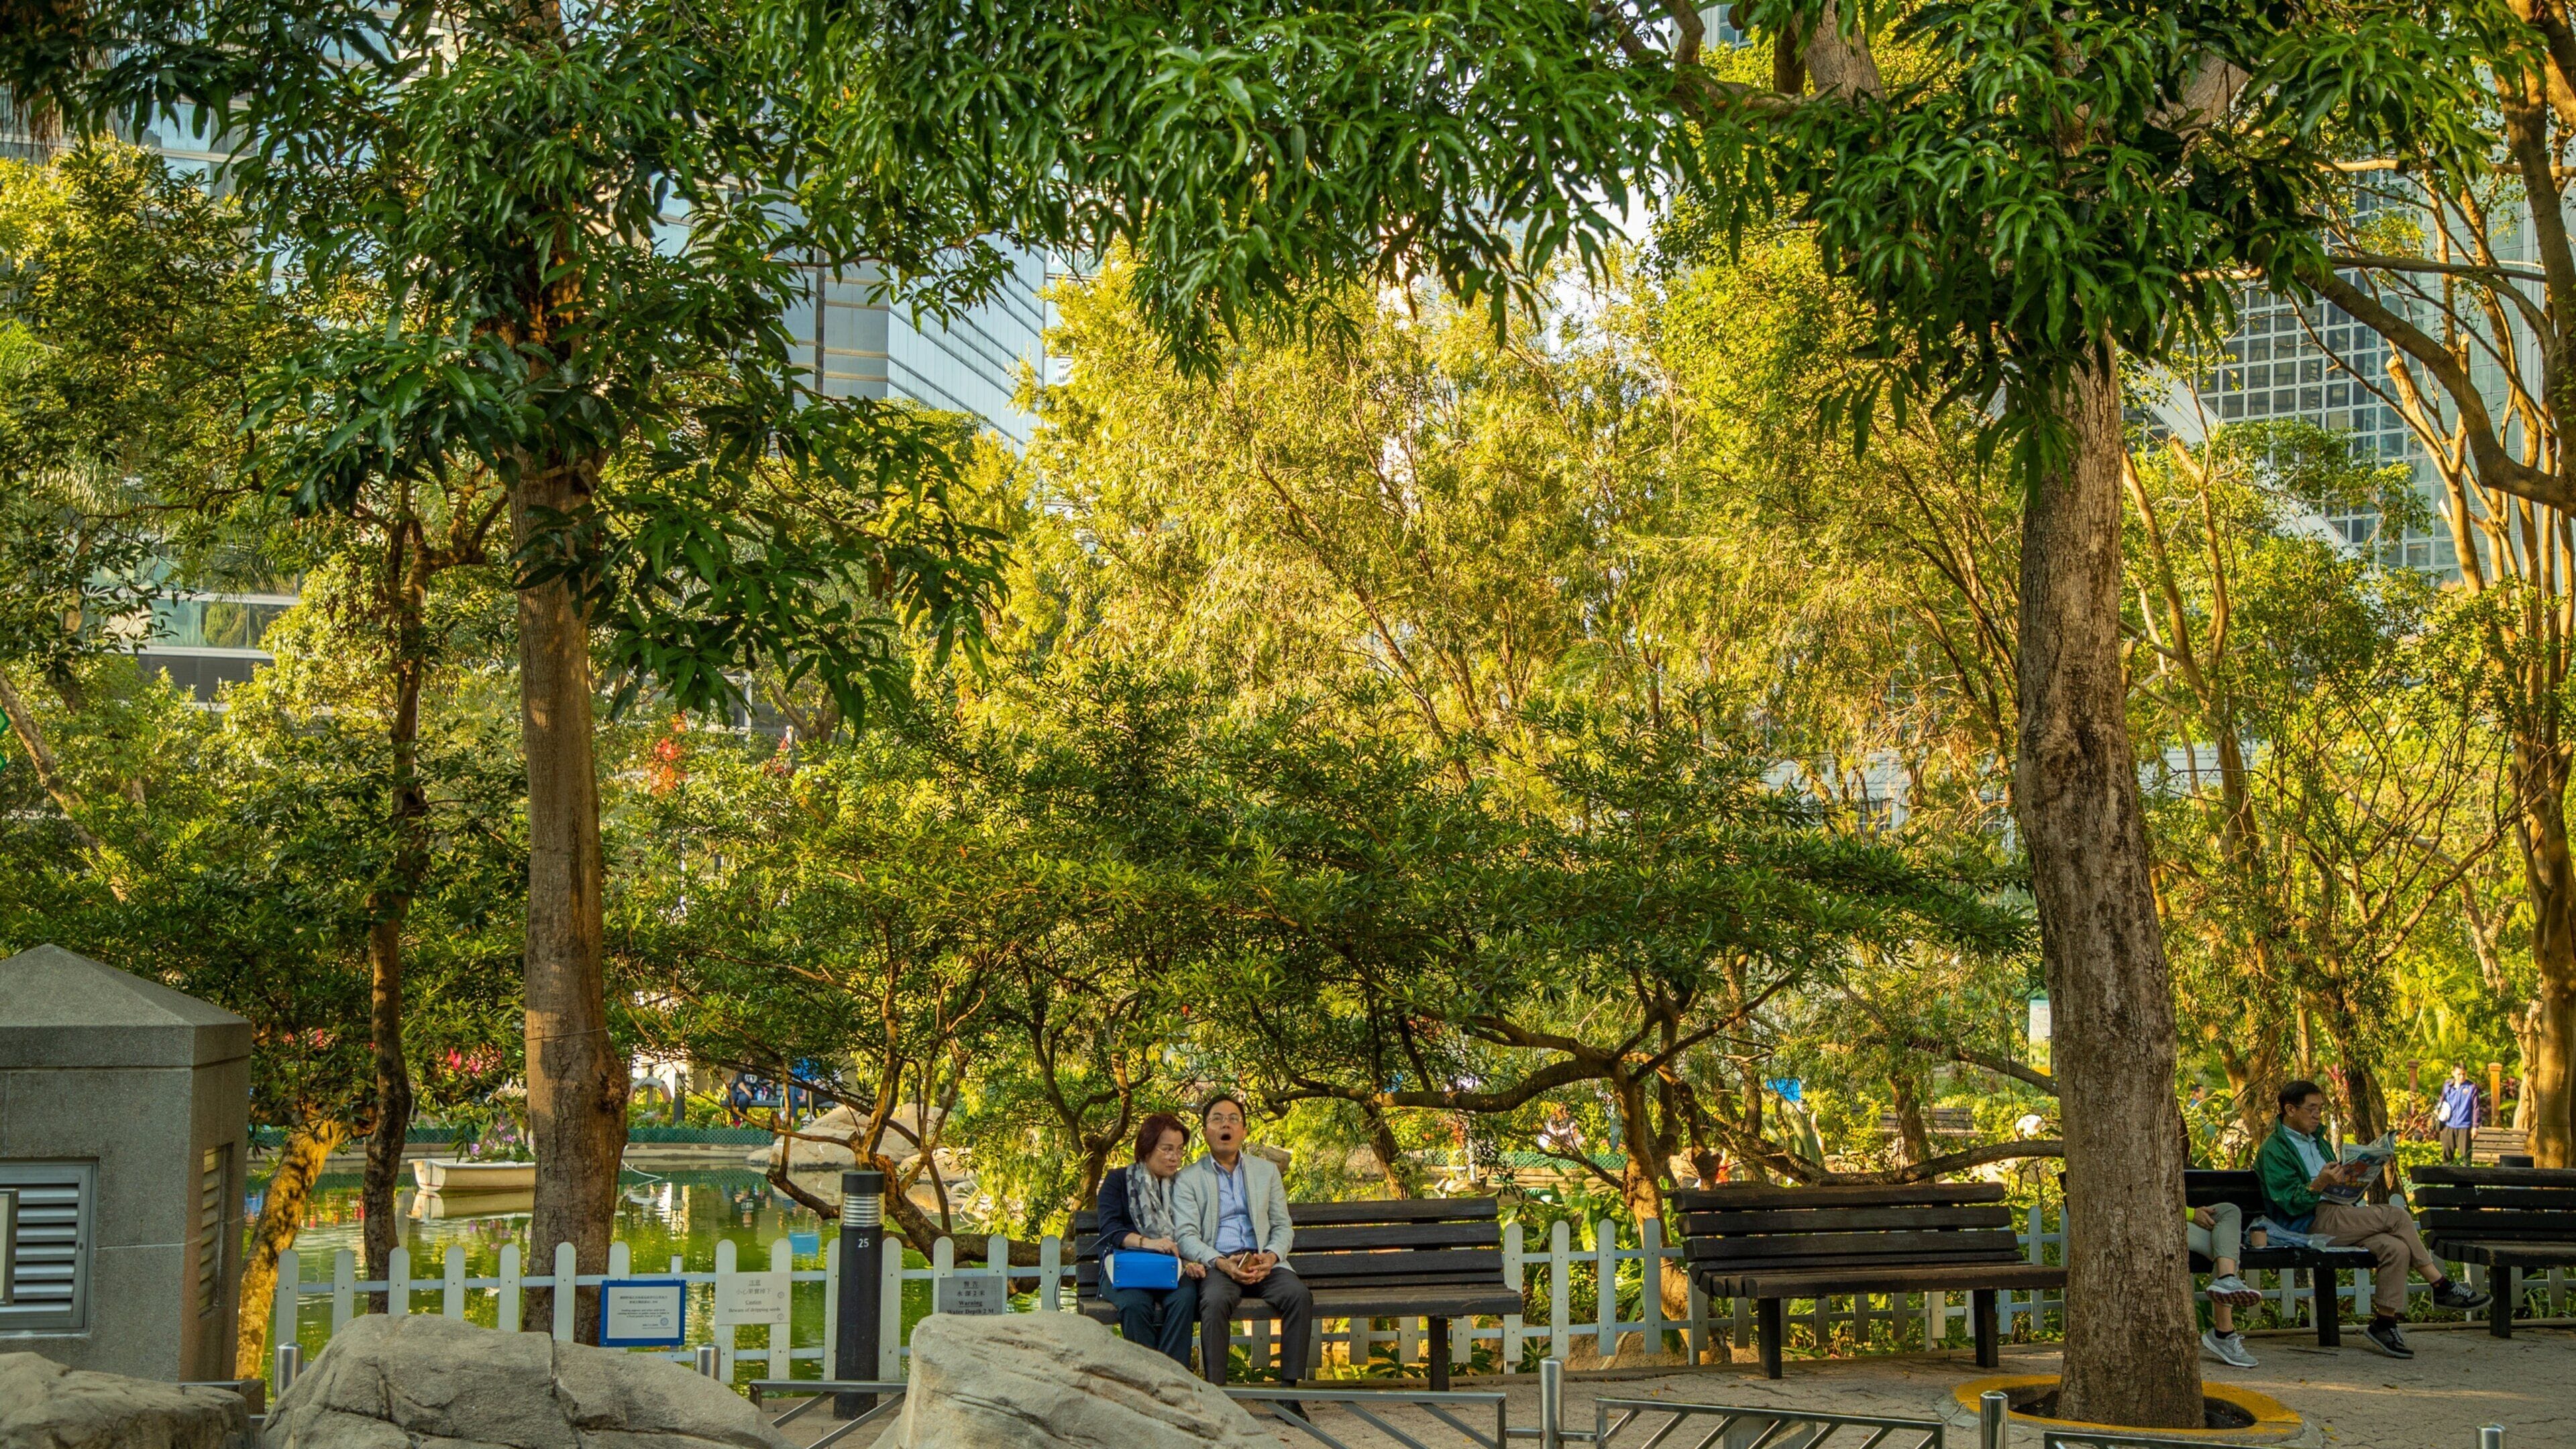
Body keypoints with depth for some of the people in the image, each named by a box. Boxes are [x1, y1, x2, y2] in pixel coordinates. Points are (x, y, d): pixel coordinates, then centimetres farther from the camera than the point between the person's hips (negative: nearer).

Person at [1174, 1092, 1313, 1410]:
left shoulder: (1266, 1172, 20)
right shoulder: (1188, 1179, 10)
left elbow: (1283, 1227, 15)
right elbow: (1187, 1236, 0)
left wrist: (1271, 1256, -8)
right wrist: (1221, 1263, -19)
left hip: (1263, 1262, 3)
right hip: (1216, 1264, -2)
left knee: (1299, 1295, -28)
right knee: (1215, 1301, -37)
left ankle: (1288, 1389, -23)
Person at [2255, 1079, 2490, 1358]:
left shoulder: (2316, 1142, 27)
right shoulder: (2274, 1149, -1)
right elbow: (2290, 1203, -11)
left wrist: (2355, 1178, 10)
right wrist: (2319, 1185, -28)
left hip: (2339, 1214, 8)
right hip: (2312, 1223, -8)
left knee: (2396, 1248, -21)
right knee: (2396, 1215, -21)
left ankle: (2384, 1324, -17)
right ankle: (2442, 1287, -12)